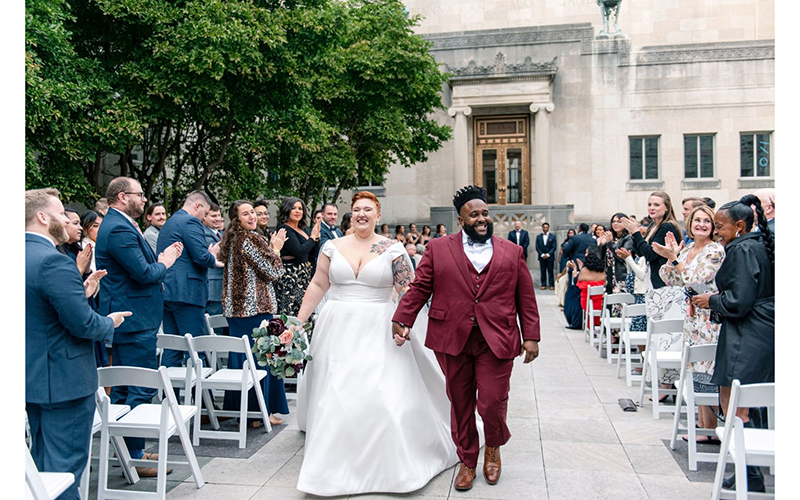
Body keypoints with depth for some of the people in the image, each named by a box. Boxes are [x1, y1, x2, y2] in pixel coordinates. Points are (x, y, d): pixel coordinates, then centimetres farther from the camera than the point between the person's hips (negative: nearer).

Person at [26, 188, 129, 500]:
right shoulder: (54, 261, -24)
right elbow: (82, 323, -26)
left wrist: (79, 294, 12)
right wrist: (110, 322, -6)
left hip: (32, 378, 10)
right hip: (64, 380, -10)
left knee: (42, 461, 23)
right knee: (65, 465, 2)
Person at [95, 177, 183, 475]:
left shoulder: (117, 225, 16)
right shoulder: (120, 229, -18)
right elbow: (144, 273, -23)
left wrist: (158, 261, 5)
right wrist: (164, 263, -5)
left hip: (125, 318, 12)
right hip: (135, 320, -12)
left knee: (124, 389, 18)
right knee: (141, 391, -5)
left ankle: (127, 450, 31)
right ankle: (135, 457, 4)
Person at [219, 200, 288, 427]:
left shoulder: (232, 240, 13)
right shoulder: (251, 239, -14)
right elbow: (272, 272, -11)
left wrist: (271, 248, 20)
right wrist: (276, 249, 3)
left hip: (237, 308, 9)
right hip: (256, 307, -9)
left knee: (240, 357, 13)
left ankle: (238, 409, 22)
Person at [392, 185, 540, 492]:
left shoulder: (511, 252, 9)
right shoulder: (438, 249, 6)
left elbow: (526, 299, 8)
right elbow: (419, 288, 4)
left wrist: (531, 337, 3)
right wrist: (402, 320, -6)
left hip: (497, 341, 0)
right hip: (452, 340, 1)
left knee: (492, 403, -3)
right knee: (460, 405, 10)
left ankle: (494, 446, 31)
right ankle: (467, 461, 31)